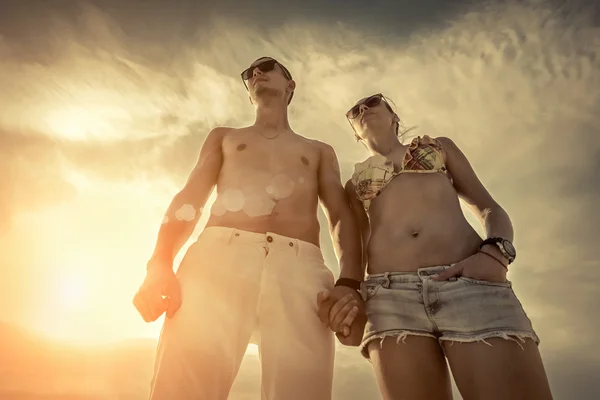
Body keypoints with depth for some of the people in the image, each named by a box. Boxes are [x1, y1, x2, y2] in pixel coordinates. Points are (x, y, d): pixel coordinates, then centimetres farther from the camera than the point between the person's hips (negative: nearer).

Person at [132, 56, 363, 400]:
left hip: (300, 271, 0)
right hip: (218, 258, 0)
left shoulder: (320, 152, 32)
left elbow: (343, 218, 16)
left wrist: (349, 284, -5)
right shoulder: (223, 137, 33)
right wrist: (160, 264, -4)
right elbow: (189, 200, 17)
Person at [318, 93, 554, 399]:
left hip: (471, 283, 0)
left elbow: (490, 209, 20)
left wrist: (495, 252, -4)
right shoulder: (354, 184, 27)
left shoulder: (440, 146, 28)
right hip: (390, 297, 1)